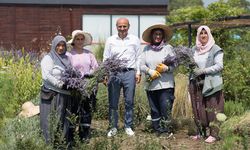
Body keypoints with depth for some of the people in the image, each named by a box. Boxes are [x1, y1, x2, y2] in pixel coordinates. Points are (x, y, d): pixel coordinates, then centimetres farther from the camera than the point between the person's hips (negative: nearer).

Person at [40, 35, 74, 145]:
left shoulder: (66, 59, 16)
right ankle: (51, 143, 3)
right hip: (53, 95, -6)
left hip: (66, 95, 6)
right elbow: (46, 76, -15)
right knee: (53, 121, -4)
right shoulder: (48, 58, -4)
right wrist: (61, 84, -19)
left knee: (65, 120, 9)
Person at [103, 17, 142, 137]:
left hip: (129, 73, 0)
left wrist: (138, 73, 2)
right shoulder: (110, 40, 9)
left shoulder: (135, 40, 9)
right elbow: (106, 58, 11)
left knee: (129, 102, 3)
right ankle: (113, 127, 12)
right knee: (113, 103, 2)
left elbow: (138, 57, 10)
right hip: (114, 73, 0)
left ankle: (128, 127, 13)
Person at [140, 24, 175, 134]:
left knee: (166, 109, -7)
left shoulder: (168, 48, 2)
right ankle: (157, 130, 18)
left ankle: (166, 131, 1)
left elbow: (174, 65, 1)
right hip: (151, 85, 3)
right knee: (154, 110, 9)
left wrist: (166, 68, -18)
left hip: (166, 85, -3)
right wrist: (150, 71, -13)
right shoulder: (146, 49, 9)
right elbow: (142, 65, 5)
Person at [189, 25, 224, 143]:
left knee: (212, 108, -5)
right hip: (197, 84, 5)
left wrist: (203, 70, -15)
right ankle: (200, 132, 16)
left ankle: (213, 134, 0)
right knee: (198, 108, 6)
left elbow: (219, 66, -9)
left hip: (211, 84, -4)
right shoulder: (194, 49, 12)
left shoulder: (215, 49, -2)